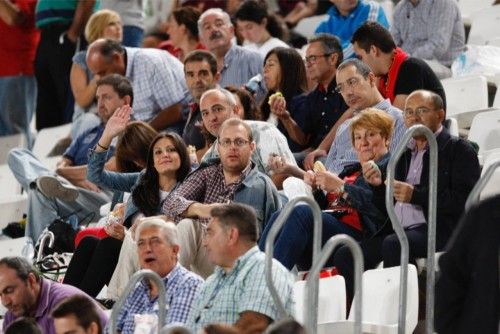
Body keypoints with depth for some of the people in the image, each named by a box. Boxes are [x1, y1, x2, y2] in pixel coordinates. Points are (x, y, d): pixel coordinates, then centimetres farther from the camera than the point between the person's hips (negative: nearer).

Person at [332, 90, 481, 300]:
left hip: (440, 229, -7)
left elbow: (464, 200, -12)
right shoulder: (407, 153, 24)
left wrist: (415, 195, -17)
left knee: (393, 244, -35)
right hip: (398, 231, 7)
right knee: (344, 257, -11)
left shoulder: (459, 150, 2)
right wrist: (380, 184, 7)